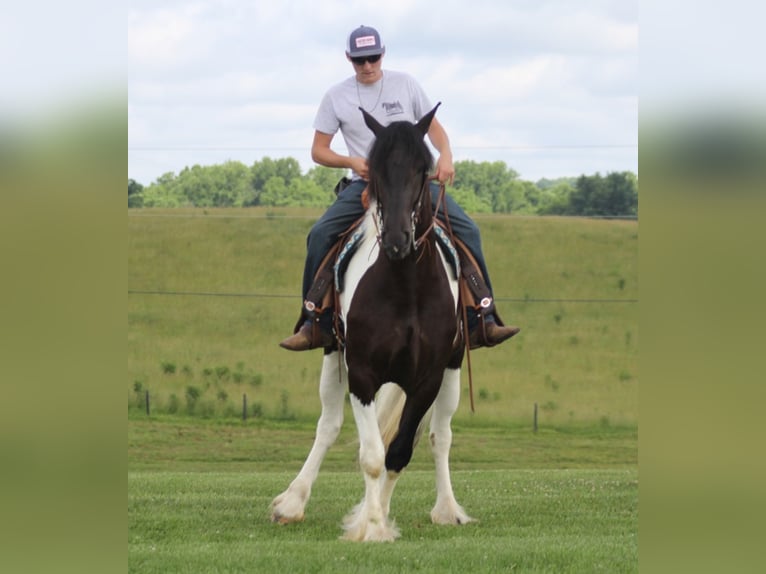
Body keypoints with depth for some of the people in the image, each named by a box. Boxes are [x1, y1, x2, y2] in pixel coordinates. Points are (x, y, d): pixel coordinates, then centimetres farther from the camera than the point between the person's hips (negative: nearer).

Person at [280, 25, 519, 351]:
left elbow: (433, 128, 10)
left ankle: (483, 322, -14)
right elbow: (318, 150, 5)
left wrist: (445, 156, -11)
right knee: (320, 235, -23)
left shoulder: (405, 84, 5)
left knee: (467, 230, -19)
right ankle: (315, 326, -14)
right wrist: (350, 161, -14)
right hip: (365, 185, 0)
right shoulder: (336, 97, 3)